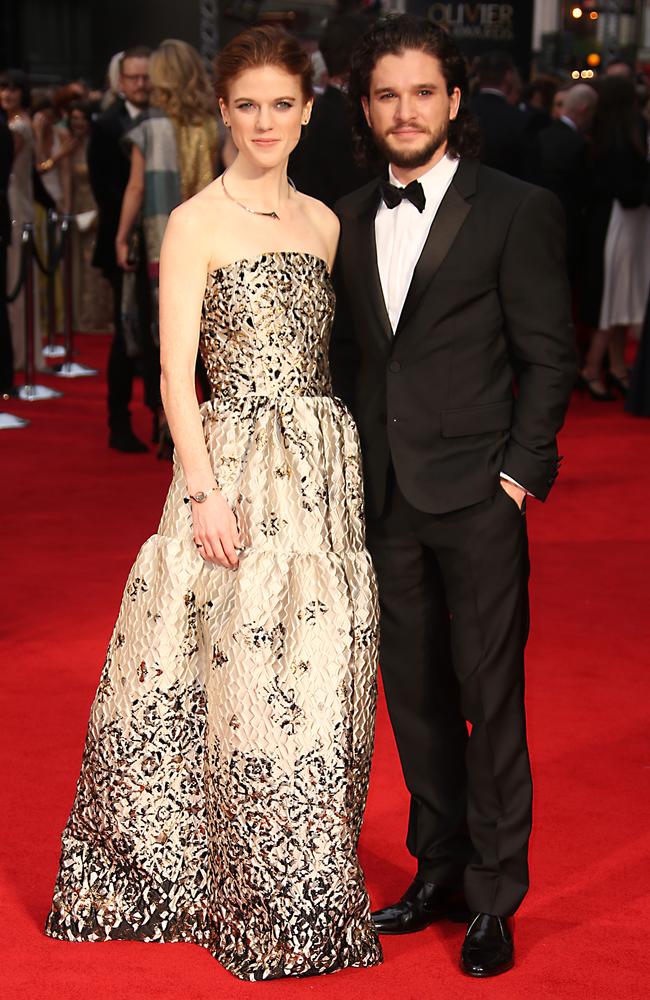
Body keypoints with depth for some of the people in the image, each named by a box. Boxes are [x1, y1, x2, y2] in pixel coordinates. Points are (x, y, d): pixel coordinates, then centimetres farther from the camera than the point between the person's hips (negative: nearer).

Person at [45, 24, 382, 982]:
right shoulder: (195, 224, -4)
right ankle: (257, 904, 15)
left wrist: (344, 466, 7)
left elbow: (325, 354, 14)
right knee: (242, 681, 0)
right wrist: (204, 494, -14)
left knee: (320, 680, 8)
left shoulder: (324, 222, 11)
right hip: (236, 466, -5)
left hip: (326, 470, 5)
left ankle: (312, 890, 23)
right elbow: (177, 377, -8)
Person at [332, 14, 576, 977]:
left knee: (489, 698, 0)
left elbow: (548, 355, -4)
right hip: (385, 499, 5)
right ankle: (438, 870, 27)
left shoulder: (516, 211, -4)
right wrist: (352, 467, 8)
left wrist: (519, 470, -10)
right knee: (414, 694, 13)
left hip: (478, 498, -5)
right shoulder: (350, 220, 11)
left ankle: (495, 898, 12)